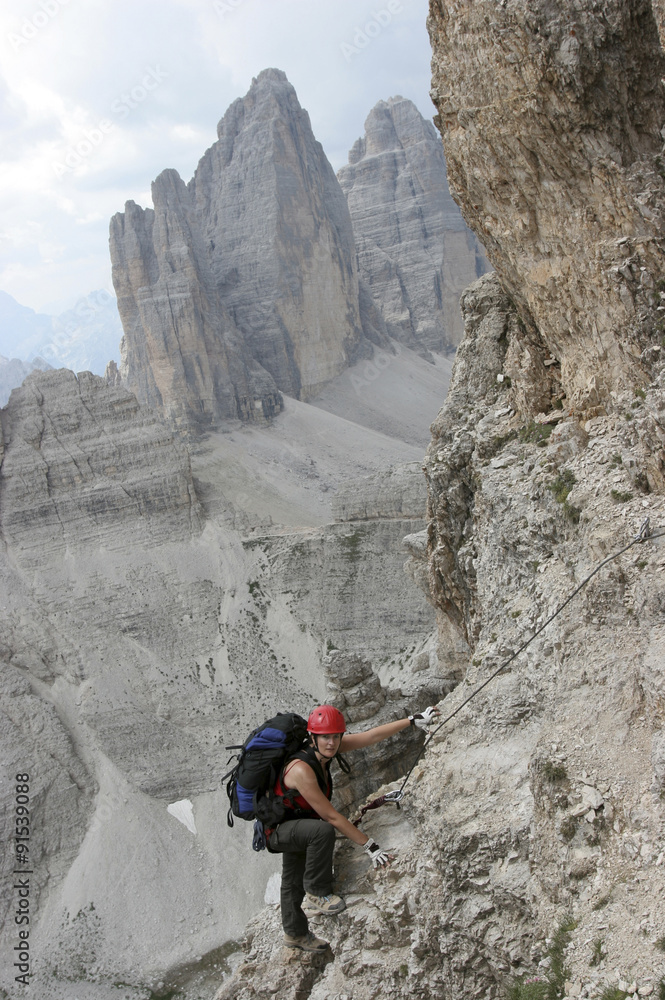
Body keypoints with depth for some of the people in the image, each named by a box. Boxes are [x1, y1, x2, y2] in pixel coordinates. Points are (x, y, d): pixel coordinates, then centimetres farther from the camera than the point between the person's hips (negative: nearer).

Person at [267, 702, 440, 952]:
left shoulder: (326, 749, -16)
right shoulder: (301, 770, -38)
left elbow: (371, 736, -14)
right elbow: (331, 817, -34)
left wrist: (413, 720, -18)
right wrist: (369, 846, -31)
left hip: (296, 825, 8)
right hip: (277, 830, -8)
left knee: (293, 882, 24)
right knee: (323, 831, -34)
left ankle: (295, 933, 45)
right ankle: (317, 894, -15)